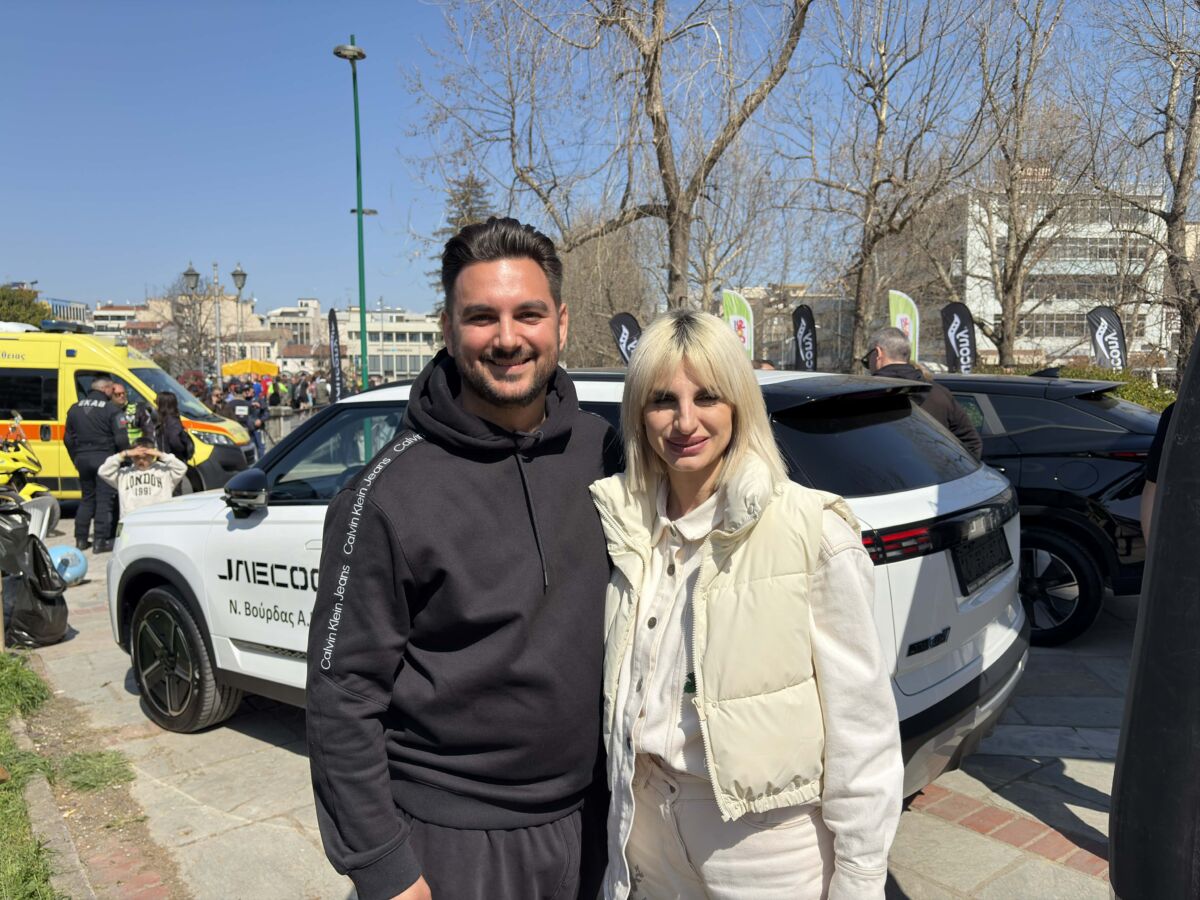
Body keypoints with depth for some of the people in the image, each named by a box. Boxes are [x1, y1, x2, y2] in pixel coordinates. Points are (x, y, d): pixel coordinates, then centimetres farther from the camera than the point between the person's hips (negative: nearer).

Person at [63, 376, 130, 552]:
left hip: (83, 459, 6)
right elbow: (121, 439, -13)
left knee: (86, 498, 16)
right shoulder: (112, 409, -9)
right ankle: (100, 541, -4)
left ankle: (81, 539, 18)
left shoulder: (75, 409, 12)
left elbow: (68, 439, 17)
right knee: (104, 500, -2)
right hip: (104, 459, -6)